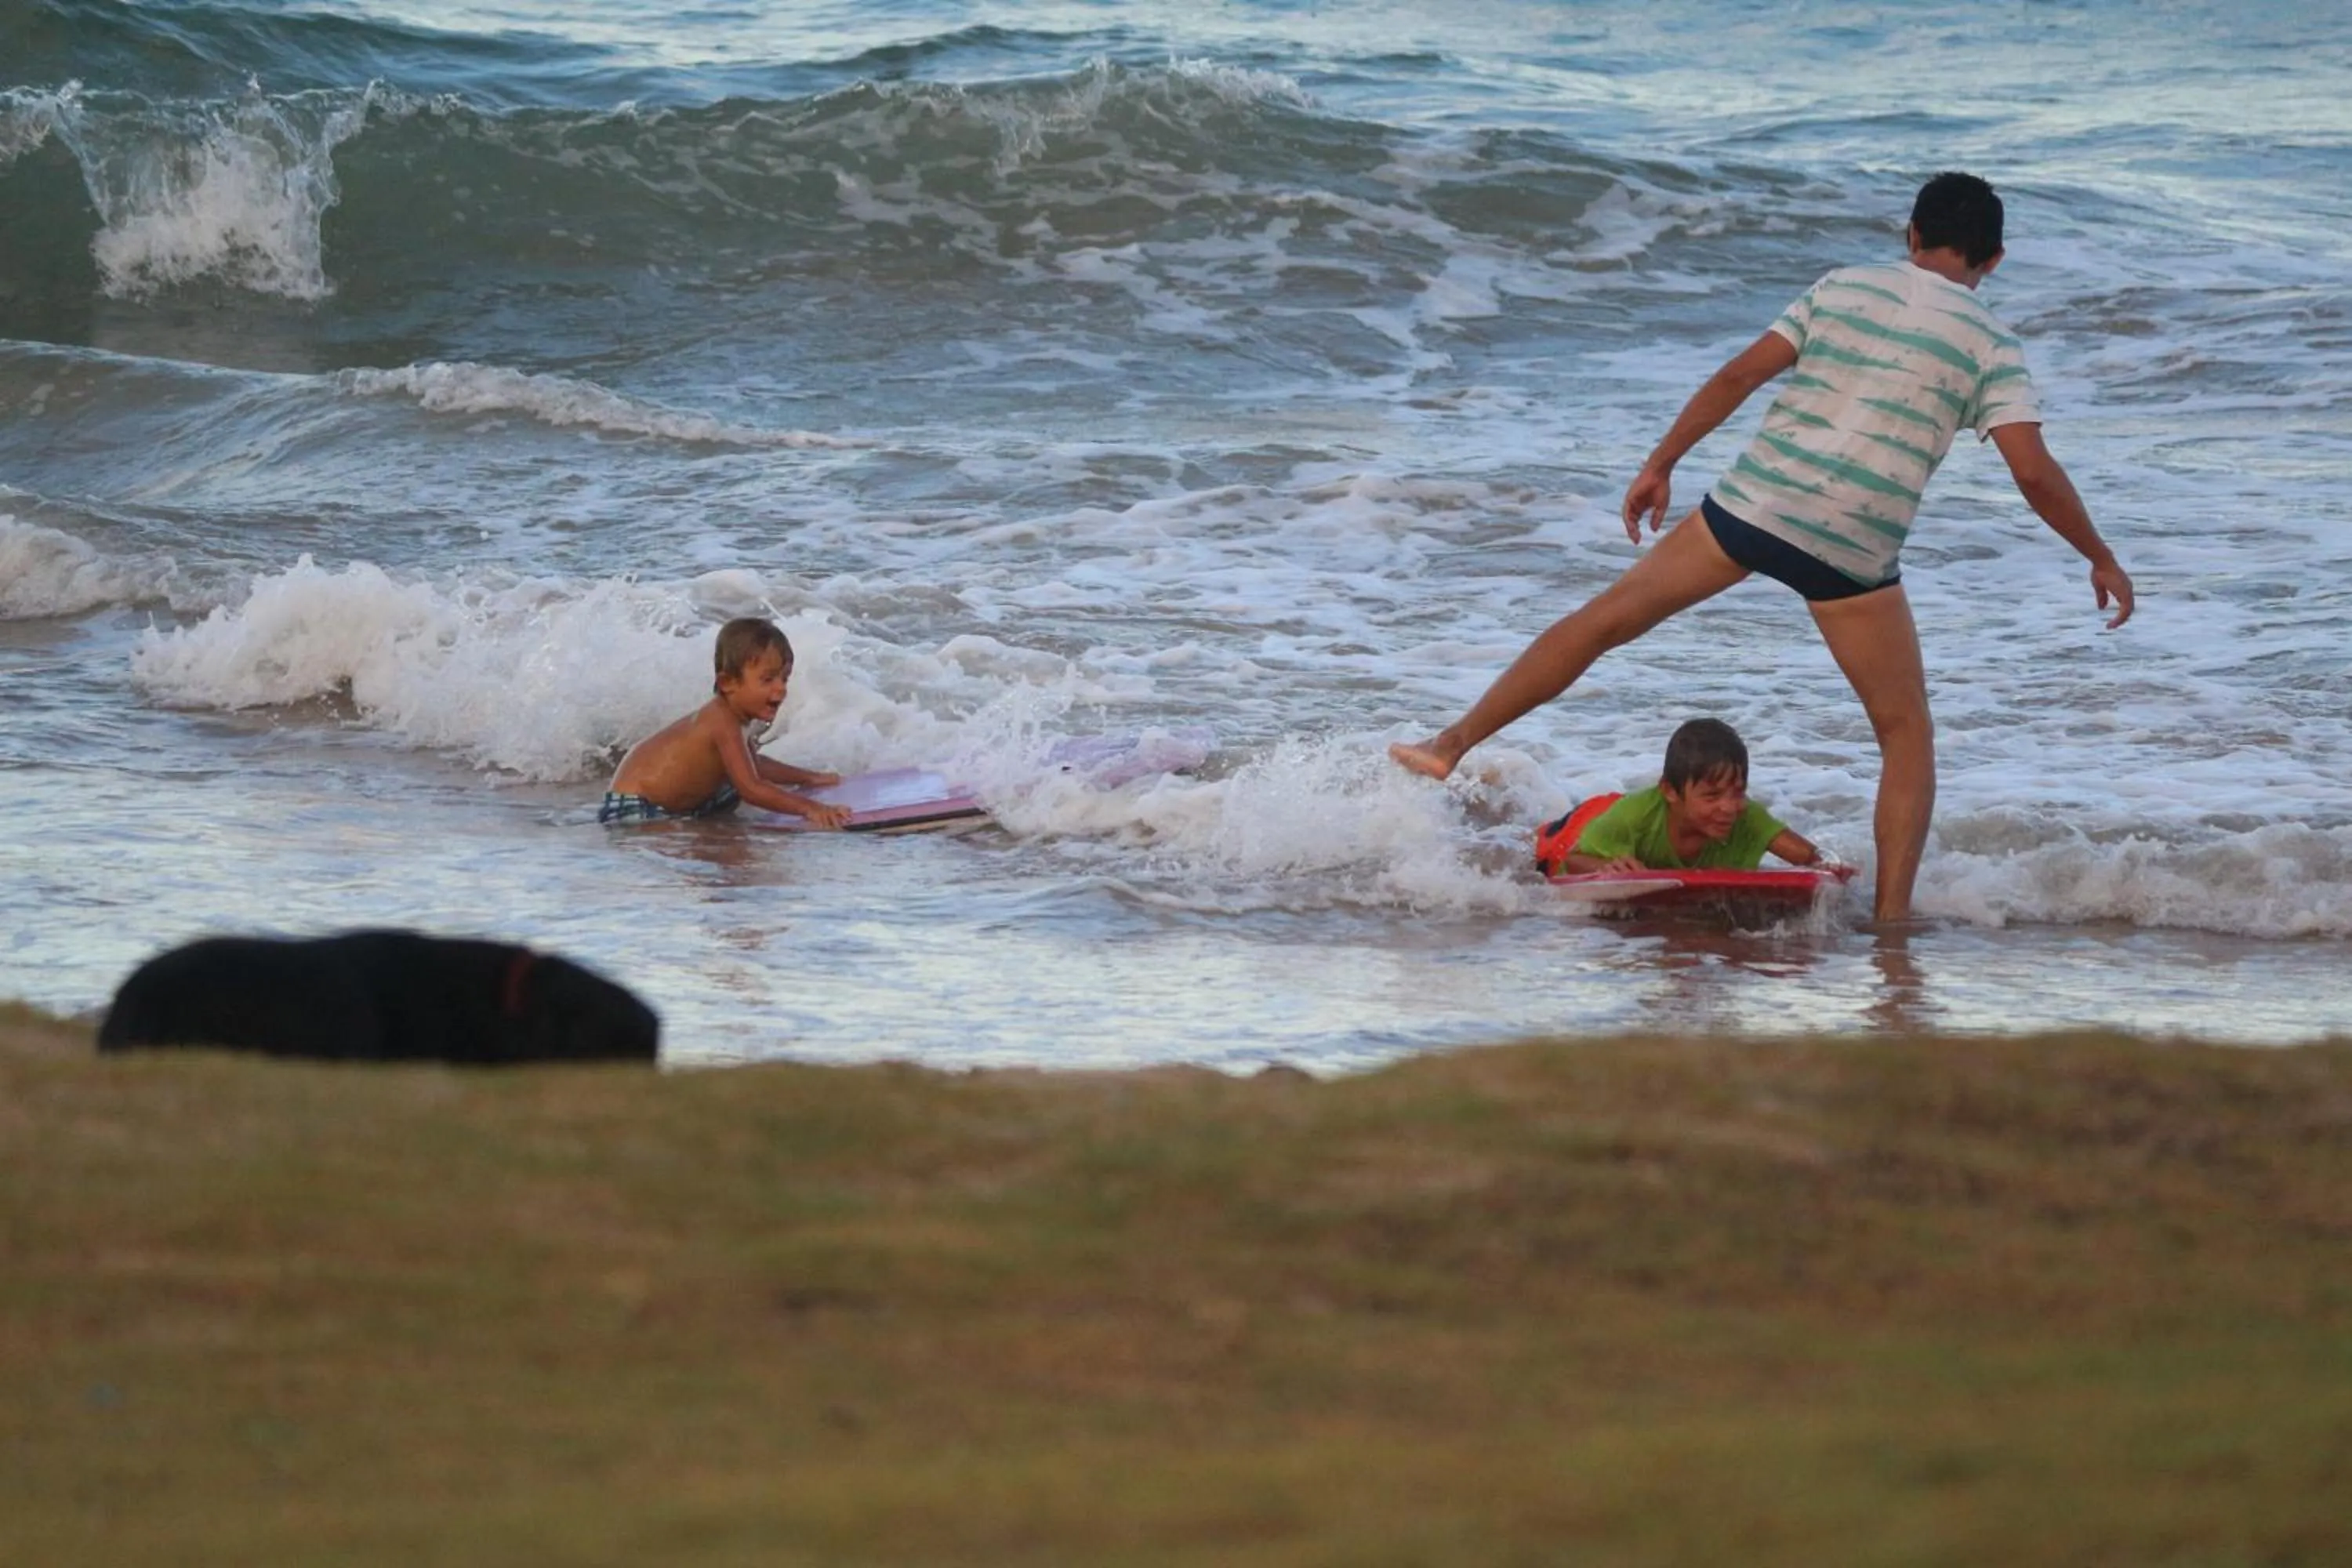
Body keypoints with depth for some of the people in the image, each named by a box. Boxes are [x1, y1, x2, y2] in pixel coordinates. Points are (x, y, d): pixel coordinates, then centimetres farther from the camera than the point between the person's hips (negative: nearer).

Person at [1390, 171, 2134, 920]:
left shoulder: (1842, 287, 11)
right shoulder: (1990, 344, 3)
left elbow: (1737, 376, 7)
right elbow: (2033, 471, -5)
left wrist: (1660, 464, 15)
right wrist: (2101, 559, 7)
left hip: (1752, 504, 2)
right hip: (1854, 550, -2)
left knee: (1603, 620, 16)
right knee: (1906, 733, 12)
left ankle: (1452, 744, 20)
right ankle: (1892, 918, 2)